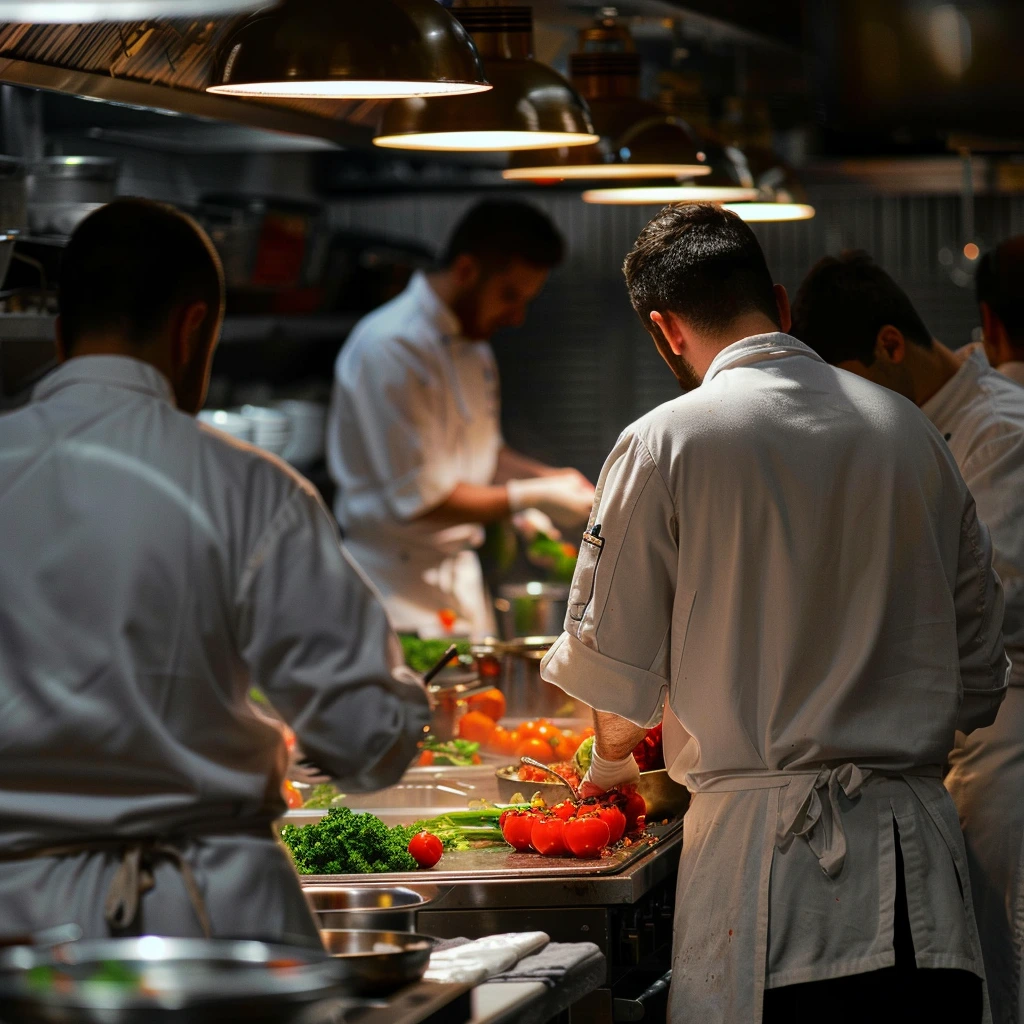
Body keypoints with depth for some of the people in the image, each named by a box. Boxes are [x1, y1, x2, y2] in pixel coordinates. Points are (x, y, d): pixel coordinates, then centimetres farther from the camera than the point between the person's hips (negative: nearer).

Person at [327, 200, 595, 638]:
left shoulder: (474, 350, 12)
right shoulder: (391, 348, -18)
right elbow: (417, 498, -20)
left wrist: (548, 477, 4)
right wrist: (531, 497, -15)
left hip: (461, 577, 9)